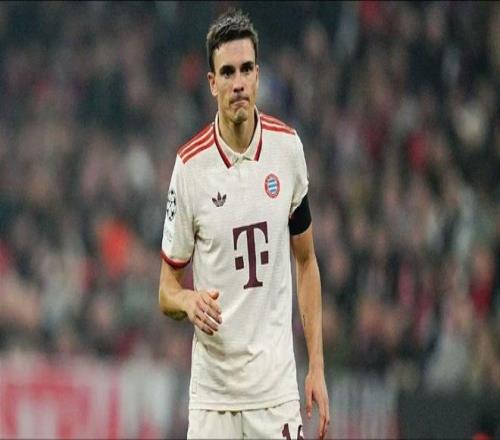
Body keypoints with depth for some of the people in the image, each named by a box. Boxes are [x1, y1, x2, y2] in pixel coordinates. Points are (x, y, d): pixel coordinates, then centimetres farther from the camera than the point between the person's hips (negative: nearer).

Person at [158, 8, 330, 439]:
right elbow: (167, 289, 3)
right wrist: (189, 301, -20)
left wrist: (317, 365, 8)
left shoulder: (287, 147, 2)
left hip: (276, 387, 2)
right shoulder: (190, 166, -6)